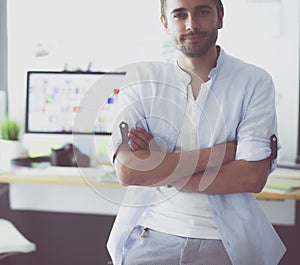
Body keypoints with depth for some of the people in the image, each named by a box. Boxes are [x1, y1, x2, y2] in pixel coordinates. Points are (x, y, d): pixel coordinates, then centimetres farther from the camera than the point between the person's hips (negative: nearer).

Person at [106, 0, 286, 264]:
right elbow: (127, 170, -14)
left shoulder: (254, 81, -4)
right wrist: (217, 152, -16)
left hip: (224, 242, 0)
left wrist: (159, 169, -15)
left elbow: (253, 177, -15)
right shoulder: (141, 77, -2)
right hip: (150, 235, 1)